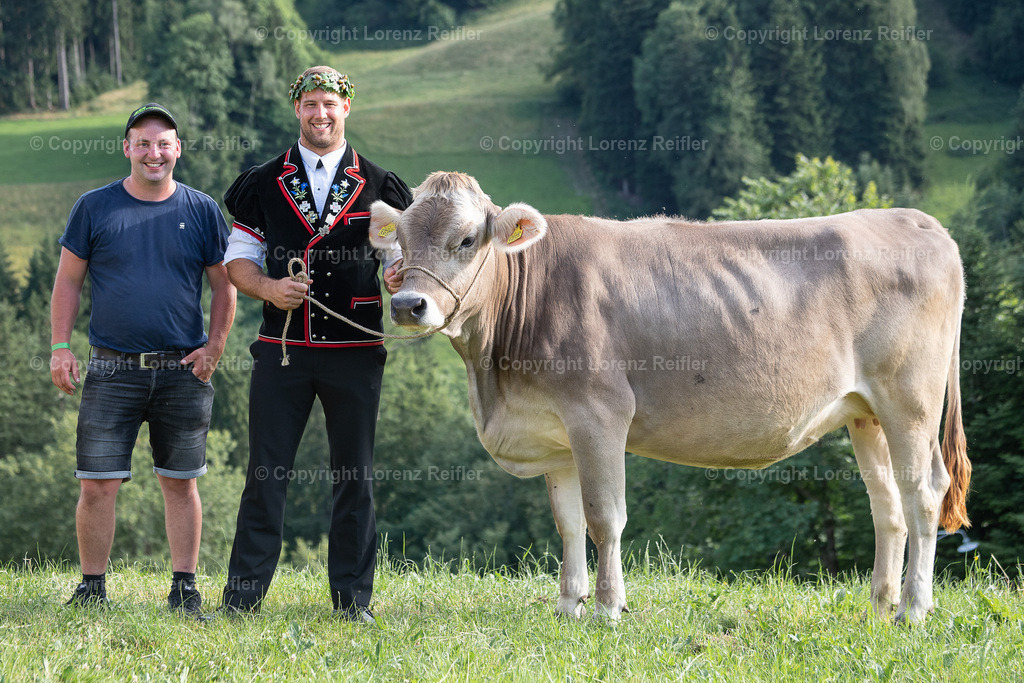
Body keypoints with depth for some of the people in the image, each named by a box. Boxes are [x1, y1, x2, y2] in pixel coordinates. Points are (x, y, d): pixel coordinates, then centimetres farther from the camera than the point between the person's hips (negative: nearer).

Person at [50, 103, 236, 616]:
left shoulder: (202, 211, 6)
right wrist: (60, 347, -1)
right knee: (98, 485, -3)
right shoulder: (95, 208, 4)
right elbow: (68, 281, 8)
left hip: (183, 372, 1)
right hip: (112, 371, -1)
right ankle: (92, 589, 8)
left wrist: (215, 346, -1)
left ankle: (184, 590, 13)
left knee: (180, 483, 5)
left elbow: (224, 285, 10)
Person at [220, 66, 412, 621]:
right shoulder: (264, 185, 8)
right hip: (282, 347, 0)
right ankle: (242, 597, 6)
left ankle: (353, 600, 12)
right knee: (266, 471, 0)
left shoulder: (378, 188, 9)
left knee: (355, 476, 4)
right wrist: (267, 288, -11)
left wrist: (399, 277, -15)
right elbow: (238, 259, 9)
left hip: (355, 352, 0)